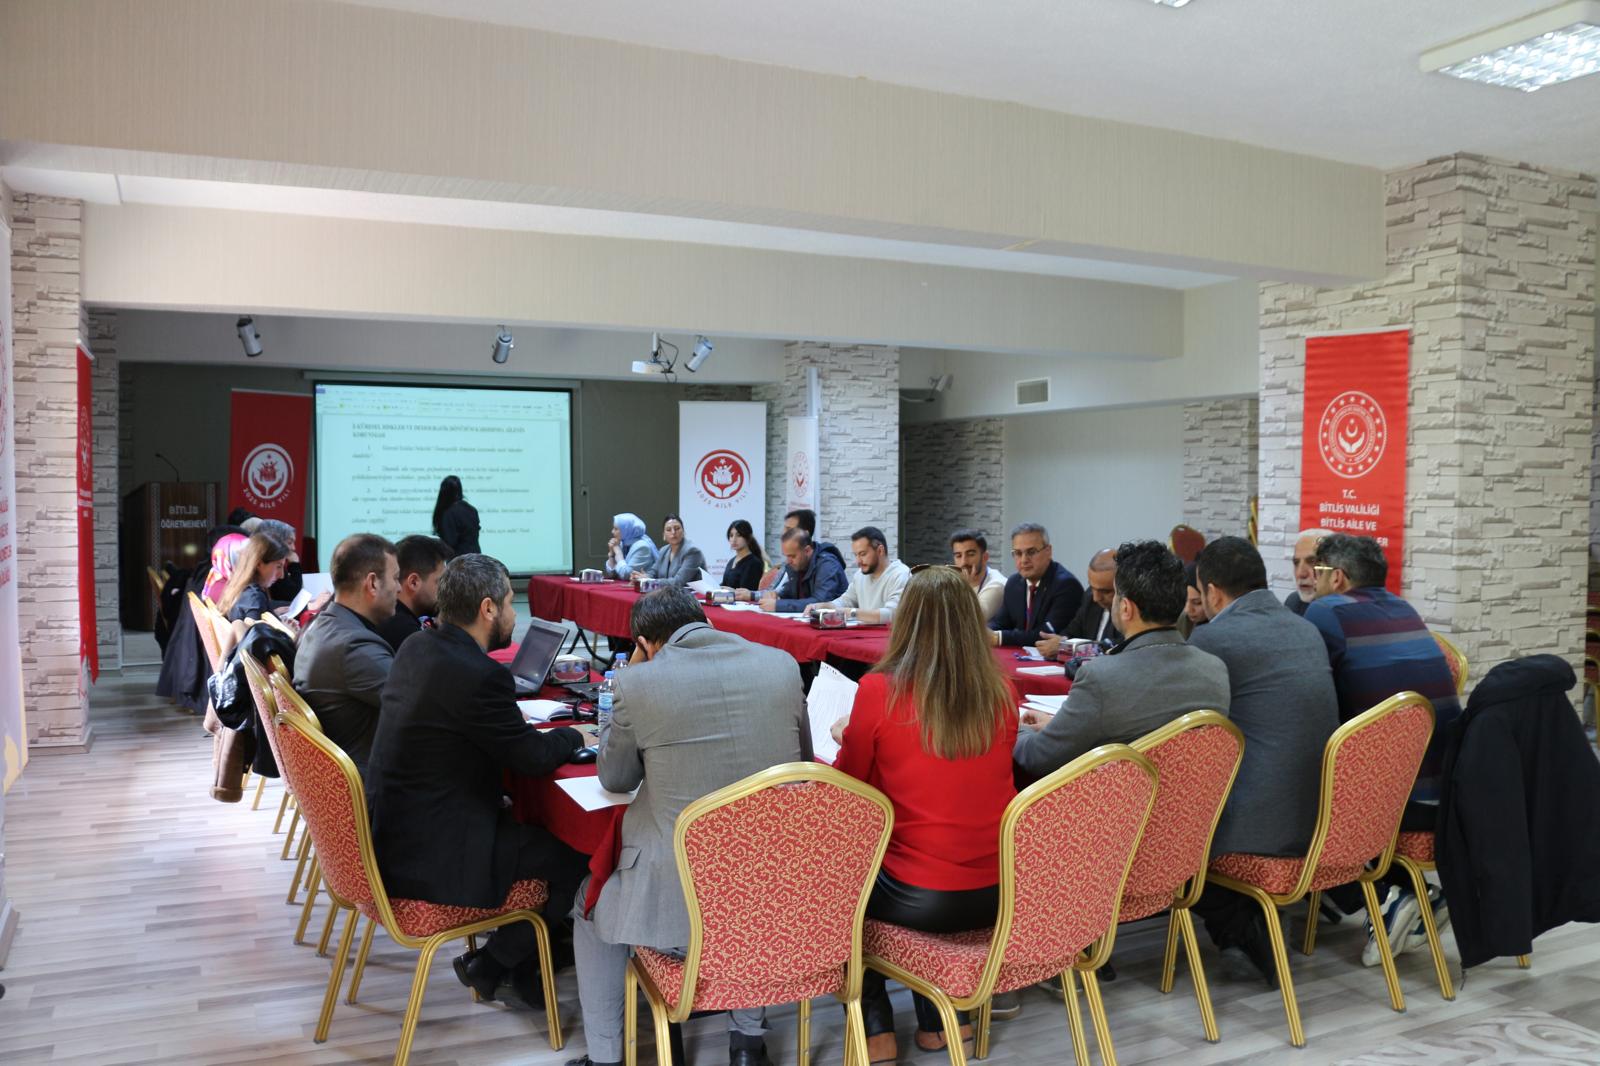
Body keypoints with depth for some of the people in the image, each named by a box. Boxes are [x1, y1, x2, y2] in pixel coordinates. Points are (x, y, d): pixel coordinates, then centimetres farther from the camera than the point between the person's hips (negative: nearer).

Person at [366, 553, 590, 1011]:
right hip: (431, 860, -10)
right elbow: (534, 758, -14)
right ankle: (491, 964, 13)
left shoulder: (416, 647, 3)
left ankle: (514, 956, 26)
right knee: (573, 855, 0)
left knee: (524, 820, 22)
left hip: (388, 830, 10)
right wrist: (574, 735, 4)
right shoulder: (480, 676, -26)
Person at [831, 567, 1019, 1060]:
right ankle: (935, 1018, 34)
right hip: (999, 893, 4)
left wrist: (848, 736, 22)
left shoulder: (879, 691, -14)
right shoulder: (1002, 692, -2)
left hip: (921, 899, -4)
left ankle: (877, 1027, 24)